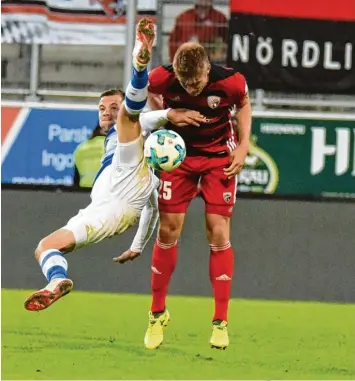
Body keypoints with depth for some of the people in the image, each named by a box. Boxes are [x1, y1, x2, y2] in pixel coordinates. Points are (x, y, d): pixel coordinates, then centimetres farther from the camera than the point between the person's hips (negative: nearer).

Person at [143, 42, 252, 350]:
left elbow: (243, 104, -1)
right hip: (179, 153, 1)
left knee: (219, 234, -7)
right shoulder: (161, 79, -23)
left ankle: (221, 322, 0)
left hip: (219, 157, -1)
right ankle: (158, 314, 16)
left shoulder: (230, 82, -26)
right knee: (168, 231, -1)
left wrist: (243, 146, -8)